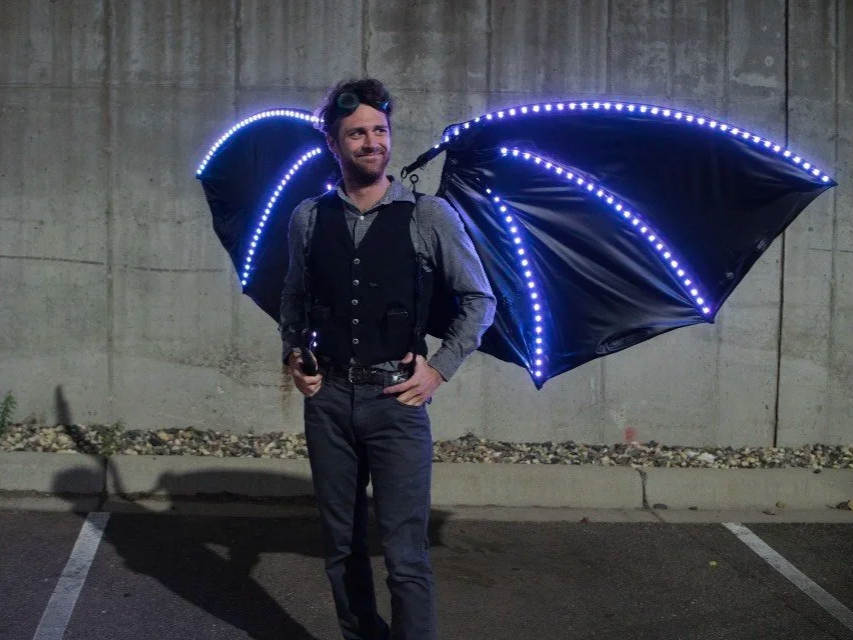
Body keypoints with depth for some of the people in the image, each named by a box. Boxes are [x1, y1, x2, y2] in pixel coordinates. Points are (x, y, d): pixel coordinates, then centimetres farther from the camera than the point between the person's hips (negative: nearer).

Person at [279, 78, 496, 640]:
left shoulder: (429, 216, -3)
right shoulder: (308, 219, 5)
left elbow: (480, 301, 4)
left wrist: (440, 368, -3)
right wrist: (292, 354, 7)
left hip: (396, 399, -3)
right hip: (328, 398, 3)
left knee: (406, 553, -5)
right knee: (342, 545, 13)